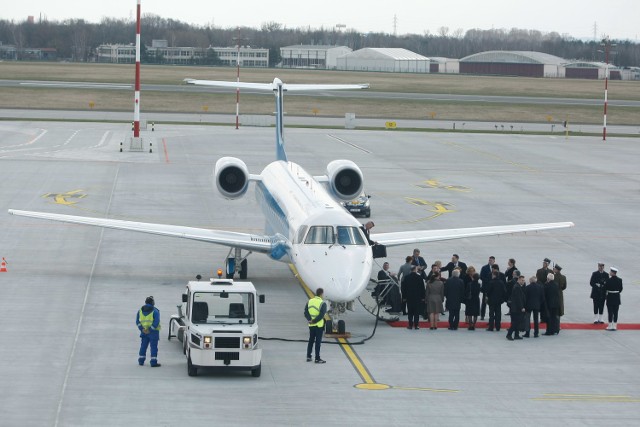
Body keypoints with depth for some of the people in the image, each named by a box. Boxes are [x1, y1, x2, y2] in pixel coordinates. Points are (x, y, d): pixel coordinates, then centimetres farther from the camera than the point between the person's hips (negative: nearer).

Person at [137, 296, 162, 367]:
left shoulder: (140, 310, 7)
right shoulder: (155, 311, -9)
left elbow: (137, 321, 3)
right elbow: (156, 322, -17)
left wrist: (142, 329, -3)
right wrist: (150, 330, -14)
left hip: (144, 331, 5)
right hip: (153, 332, -5)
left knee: (143, 346, 15)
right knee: (153, 347, -2)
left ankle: (141, 361, 19)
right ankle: (153, 362, -6)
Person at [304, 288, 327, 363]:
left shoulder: (310, 301, 3)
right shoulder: (322, 303, -14)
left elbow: (306, 312, -1)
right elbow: (321, 315, -21)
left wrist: (310, 320, -10)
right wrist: (314, 321, -15)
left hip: (311, 325, 5)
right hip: (319, 325, -5)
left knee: (311, 341, 17)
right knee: (318, 342, 0)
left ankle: (308, 356, 20)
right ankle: (317, 358, 2)